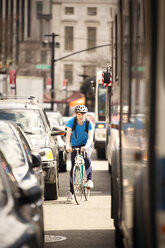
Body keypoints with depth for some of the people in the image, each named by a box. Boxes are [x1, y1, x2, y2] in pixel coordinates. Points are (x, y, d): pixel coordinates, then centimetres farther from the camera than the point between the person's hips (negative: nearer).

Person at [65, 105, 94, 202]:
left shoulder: (89, 123, -18)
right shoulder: (71, 122, -16)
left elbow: (90, 137, -28)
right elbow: (68, 135, -24)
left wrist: (86, 146, -47)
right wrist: (67, 146, -42)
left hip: (86, 144, -1)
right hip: (75, 145, 1)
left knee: (87, 158, -34)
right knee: (73, 167, -2)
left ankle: (90, 179, -20)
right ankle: (71, 192, 6)